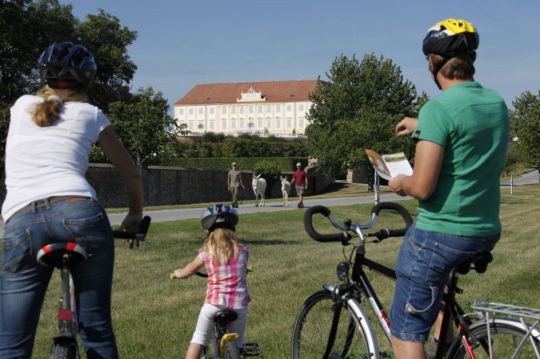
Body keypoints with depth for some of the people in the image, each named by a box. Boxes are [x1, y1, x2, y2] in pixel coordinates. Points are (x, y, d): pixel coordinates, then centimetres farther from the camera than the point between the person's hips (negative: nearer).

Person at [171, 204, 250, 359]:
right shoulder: (242, 250, 5)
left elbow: (187, 271, 18)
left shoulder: (206, 251, 3)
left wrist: (176, 273, 40)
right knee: (236, 345, 17)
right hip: (238, 305, 1)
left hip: (214, 304, -1)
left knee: (198, 338, 15)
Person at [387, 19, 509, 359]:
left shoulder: (438, 108, -18)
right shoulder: (497, 102, 6)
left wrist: (401, 183, -1)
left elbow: (422, 187, -22)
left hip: (440, 235, -8)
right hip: (488, 232, 8)